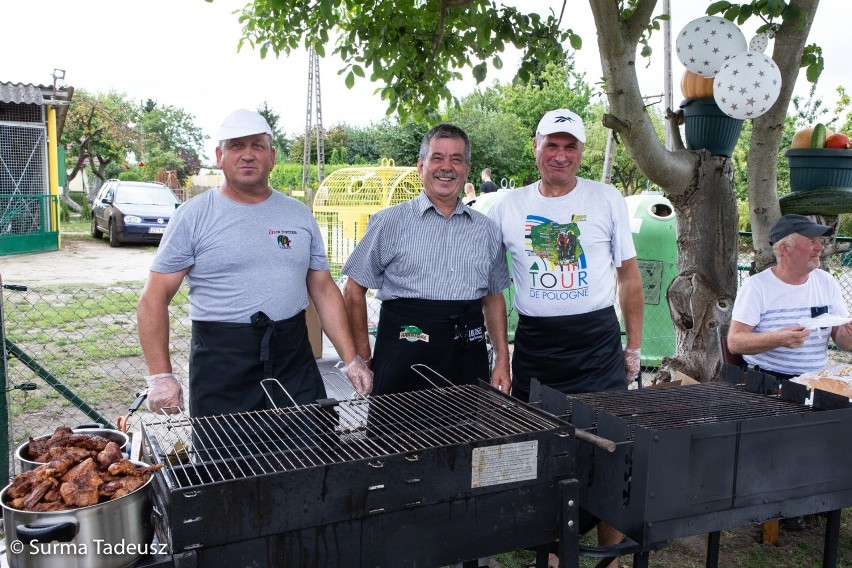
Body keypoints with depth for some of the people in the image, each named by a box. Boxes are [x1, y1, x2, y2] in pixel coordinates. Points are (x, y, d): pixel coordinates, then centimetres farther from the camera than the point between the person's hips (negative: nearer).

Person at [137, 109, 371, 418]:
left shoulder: (299, 214, 9)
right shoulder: (193, 216, -2)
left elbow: (324, 290, 11)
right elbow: (154, 299, -4)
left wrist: (351, 360, 4)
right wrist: (160, 376, -12)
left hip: (295, 361, 3)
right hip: (220, 365, -3)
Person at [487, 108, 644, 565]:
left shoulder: (607, 200, 1)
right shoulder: (508, 206, 4)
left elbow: (629, 276, 6)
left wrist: (633, 348, 4)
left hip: (597, 343, -1)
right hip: (534, 345, 1)